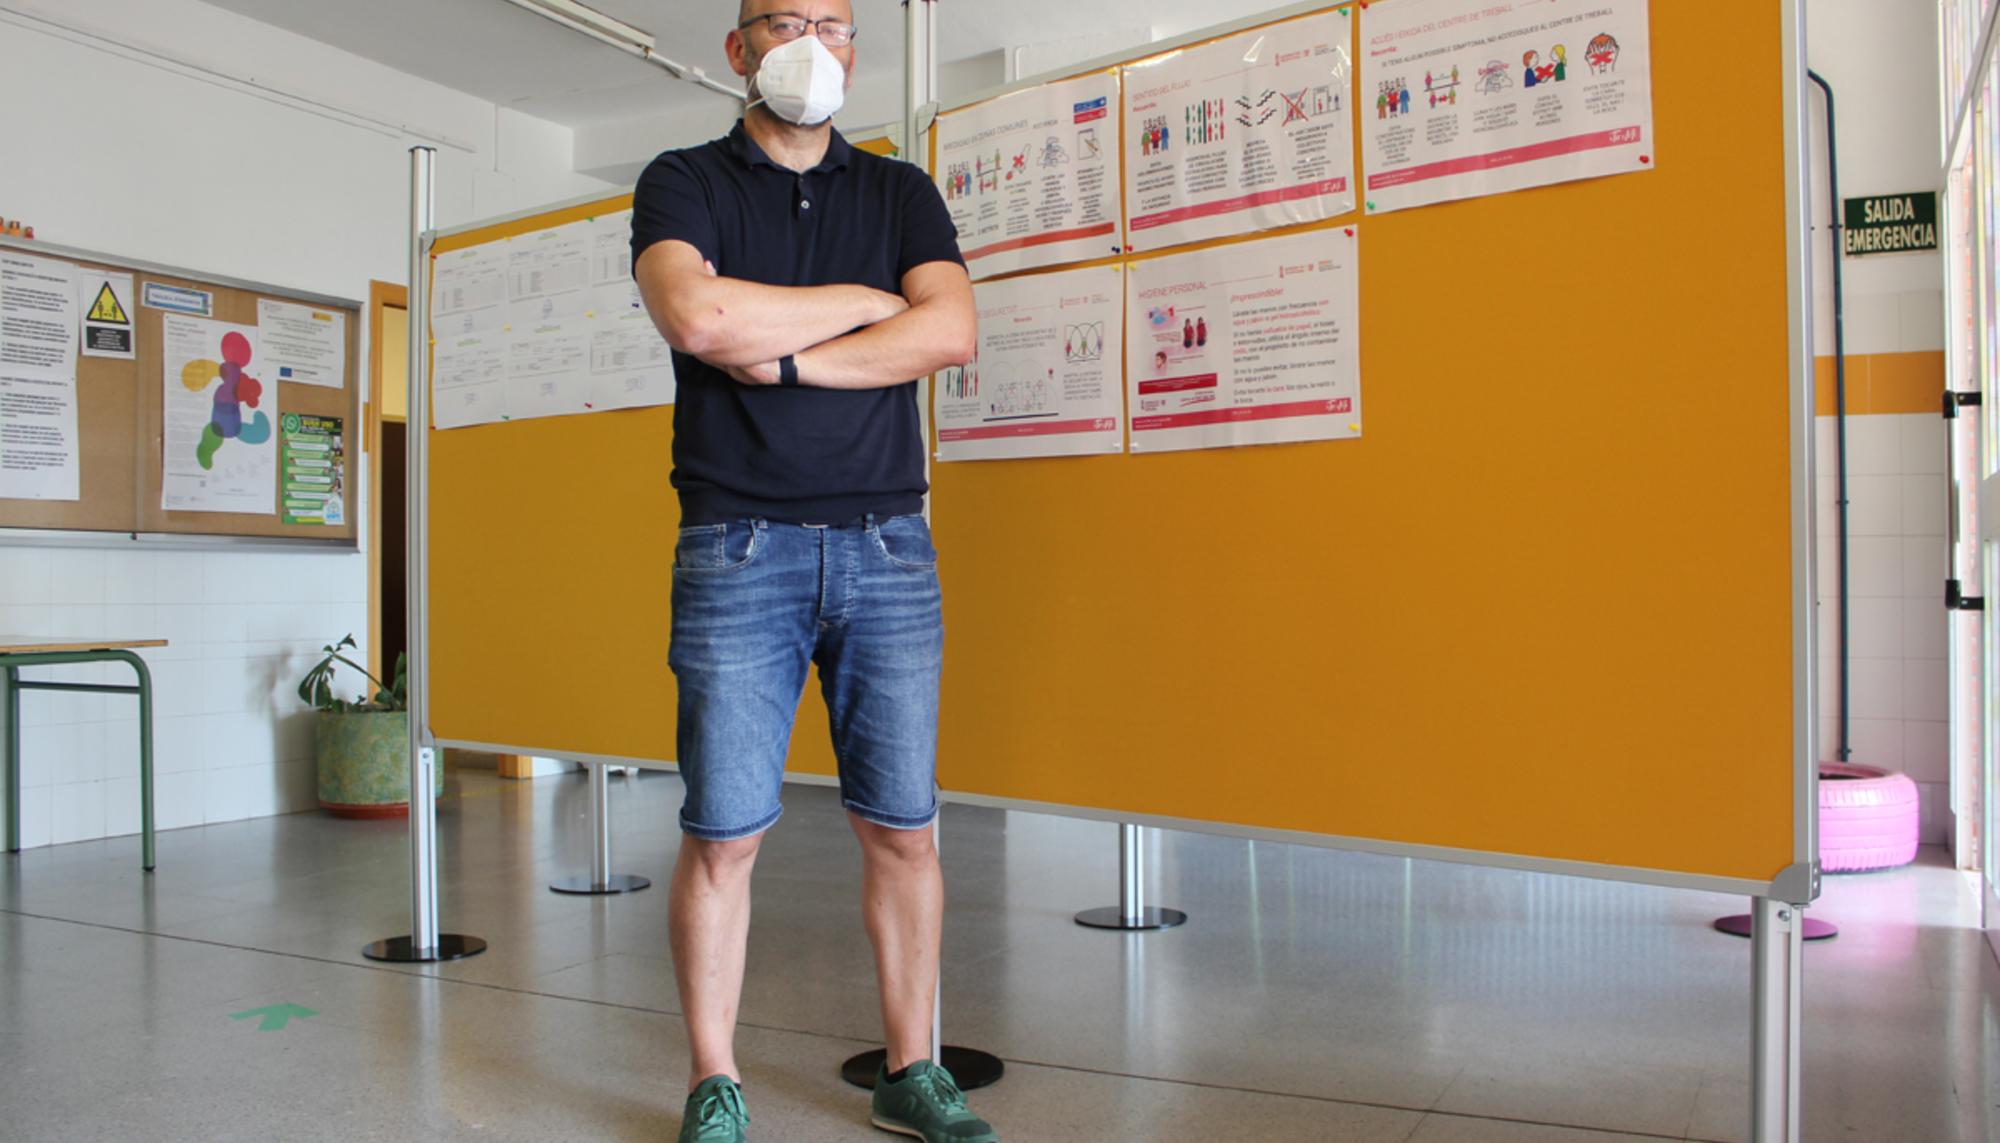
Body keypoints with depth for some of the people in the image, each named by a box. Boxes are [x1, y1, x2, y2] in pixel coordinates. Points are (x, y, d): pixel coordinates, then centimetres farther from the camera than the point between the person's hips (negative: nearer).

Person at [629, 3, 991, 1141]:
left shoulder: (901, 192, 14)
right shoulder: (684, 182, 8)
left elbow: (952, 331, -4)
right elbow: (697, 319, -14)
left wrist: (777, 352, -10)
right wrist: (870, 301, -4)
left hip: (889, 545, 2)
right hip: (740, 546, -2)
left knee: (903, 828, 6)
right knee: (724, 834, 0)